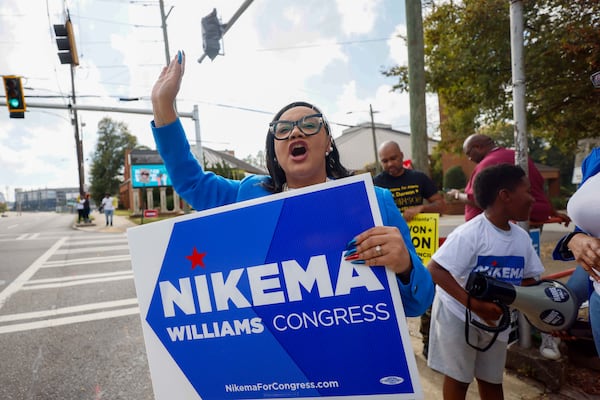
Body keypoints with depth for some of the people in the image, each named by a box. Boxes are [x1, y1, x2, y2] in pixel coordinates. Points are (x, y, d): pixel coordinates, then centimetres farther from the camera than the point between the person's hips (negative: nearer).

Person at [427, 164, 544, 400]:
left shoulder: (522, 237, -2)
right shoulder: (470, 233, -25)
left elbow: (528, 278, 7)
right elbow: (434, 270, -31)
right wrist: (473, 304, -37)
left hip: (496, 317, 7)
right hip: (458, 314, -6)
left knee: (492, 379, 20)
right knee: (458, 378, 8)